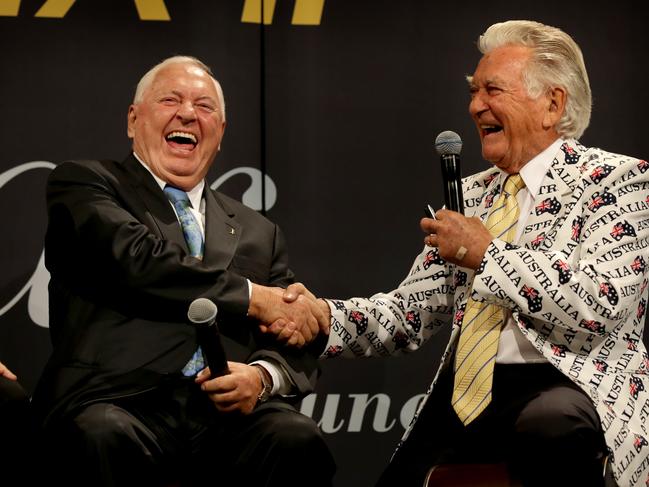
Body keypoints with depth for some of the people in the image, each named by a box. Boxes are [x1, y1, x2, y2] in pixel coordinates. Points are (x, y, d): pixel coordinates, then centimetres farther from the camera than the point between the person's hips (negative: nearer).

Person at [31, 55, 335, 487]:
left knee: (297, 439, -30)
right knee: (103, 437, -39)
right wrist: (253, 298, -2)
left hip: (230, 410, 4)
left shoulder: (258, 232, 27)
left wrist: (262, 376, -6)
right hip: (120, 403, -3)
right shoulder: (83, 184, 14)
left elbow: (296, 346, 18)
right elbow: (136, 261, -6)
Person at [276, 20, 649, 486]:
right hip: (463, 394, 6)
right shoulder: (473, 196, 19)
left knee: (549, 427, -37)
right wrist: (324, 317, -3)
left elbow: (599, 308, -16)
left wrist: (488, 254, -11)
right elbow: (411, 312, 15)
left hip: (561, 386, -6)